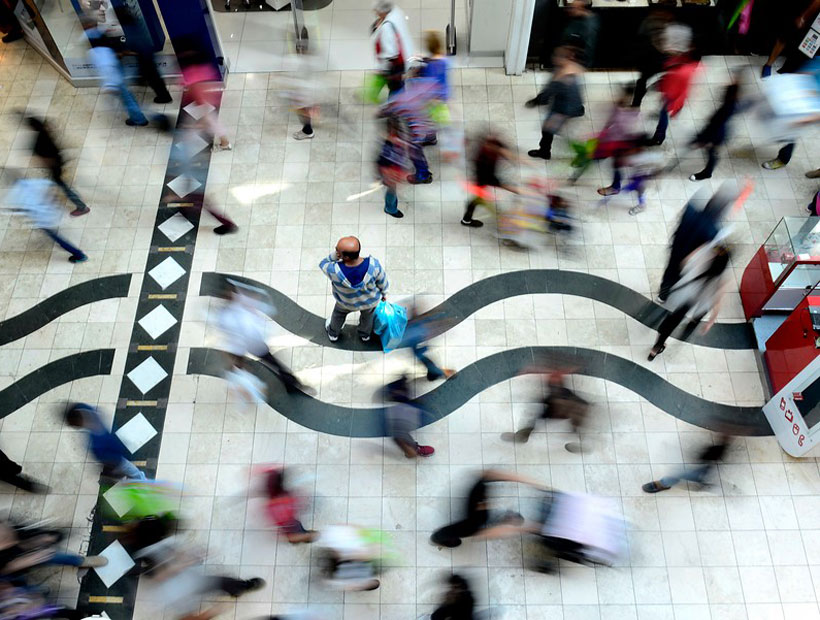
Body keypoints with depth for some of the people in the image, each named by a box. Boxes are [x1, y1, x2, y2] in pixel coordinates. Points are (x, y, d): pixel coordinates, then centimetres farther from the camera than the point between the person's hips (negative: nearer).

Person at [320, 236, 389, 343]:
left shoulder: (335, 271, -44)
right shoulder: (373, 265, -41)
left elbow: (323, 264, -18)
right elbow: (382, 281, -18)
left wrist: (334, 255, -38)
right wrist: (384, 293, 5)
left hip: (347, 302, -1)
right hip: (371, 301, 1)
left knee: (339, 312, 35)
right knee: (367, 314, 36)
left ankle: (333, 333, 63)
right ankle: (365, 334, 65)